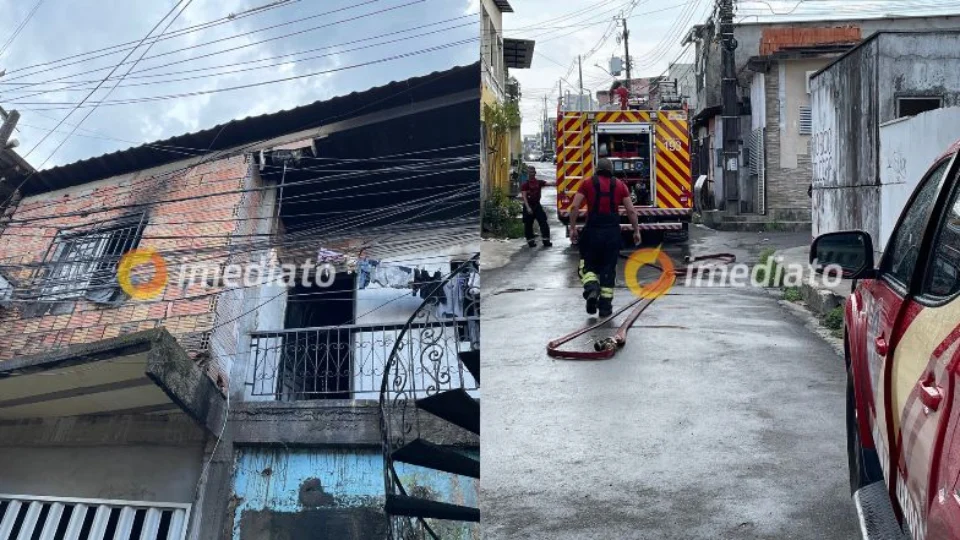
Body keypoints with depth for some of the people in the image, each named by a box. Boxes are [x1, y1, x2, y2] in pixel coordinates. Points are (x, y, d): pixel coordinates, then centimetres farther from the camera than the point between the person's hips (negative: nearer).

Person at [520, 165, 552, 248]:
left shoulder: (539, 182, 5)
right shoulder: (525, 184, -8)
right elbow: (524, 197, -14)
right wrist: (528, 207, -24)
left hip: (537, 205, 4)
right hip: (529, 205, -4)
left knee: (543, 222, -3)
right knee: (528, 224, 2)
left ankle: (546, 240, 1)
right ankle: (531, 241, 13)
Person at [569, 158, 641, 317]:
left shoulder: (587, 183, 4)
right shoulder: (620, 185, 8)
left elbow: (575, 207, -5)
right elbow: (631, 211, 4)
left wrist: (572, 228, 1)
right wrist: (636, 231, 12)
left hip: (593, 231, -1)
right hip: (613, 231, 1)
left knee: (588, 264, 12)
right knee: (608, 268, 9)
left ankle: (591, 288, -18)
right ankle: (605, 305, 9)